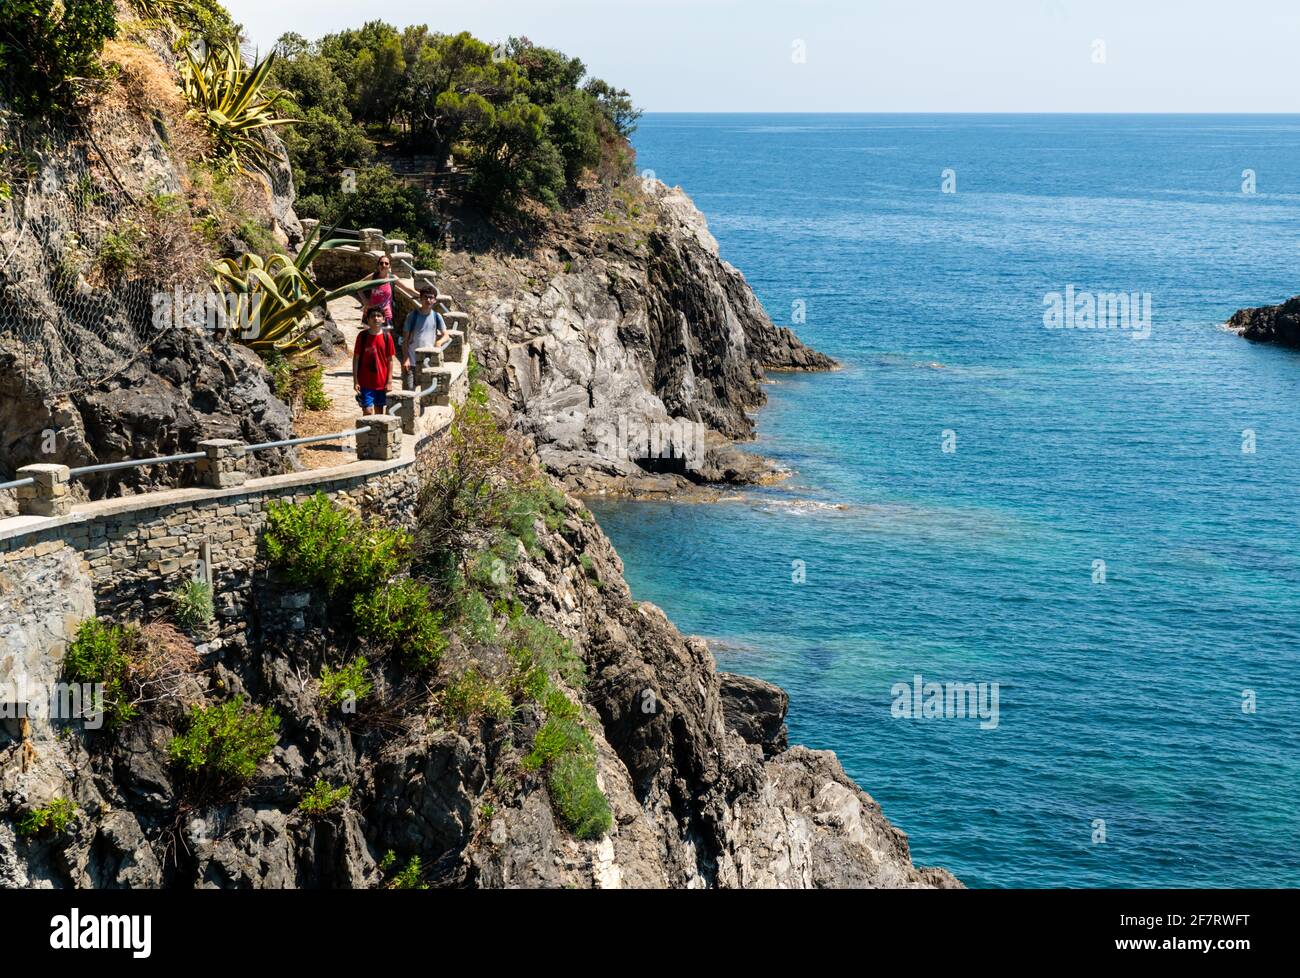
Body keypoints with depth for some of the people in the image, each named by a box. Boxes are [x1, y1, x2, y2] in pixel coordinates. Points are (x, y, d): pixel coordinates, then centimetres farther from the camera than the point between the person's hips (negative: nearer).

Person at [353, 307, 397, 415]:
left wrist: (389, 381, -1)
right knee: (368, 411, -8)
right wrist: (355, 381, -6)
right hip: (365, 382, -2)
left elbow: (390, 360, 4)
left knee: (379, 412, 11)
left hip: (381, 383, 2)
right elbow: (356, 358, -1)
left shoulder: (387, 336, 0)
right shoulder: (362, 336, -5)